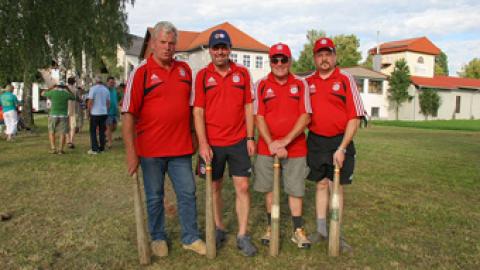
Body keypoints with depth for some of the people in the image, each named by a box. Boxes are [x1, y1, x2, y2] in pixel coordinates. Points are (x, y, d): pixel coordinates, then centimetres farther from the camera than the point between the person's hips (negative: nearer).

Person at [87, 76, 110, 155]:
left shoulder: (93, 88, -8)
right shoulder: (106, 89, 7)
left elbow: (90, 102, -11)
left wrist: (89, 111, 2)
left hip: (95, 113, -5)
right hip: (104, 113, 5)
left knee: (93, 131, 2)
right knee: (102, 131, 10)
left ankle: (95, 149, -1)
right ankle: (102, 148, 13)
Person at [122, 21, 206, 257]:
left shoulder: (185, 69, 7)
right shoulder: (141, 72, -7)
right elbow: (128, 114, -11)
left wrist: (193, 137, 14)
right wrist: (130, 151, -16)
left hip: (181, 148, 4)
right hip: (151, 149, -3)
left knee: (188, 193, 10)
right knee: (154, 197, 12)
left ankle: (191, 237, 27)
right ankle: (158, 238, 31)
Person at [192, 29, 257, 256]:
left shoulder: (242, 73, 3)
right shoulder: (202, 75, -1)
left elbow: (248, 107, 6)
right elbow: (198, 111, -4)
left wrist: (250, 137, 1)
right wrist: (203, 144, -11)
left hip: (238, 141, 1)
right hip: (211, 143, 0)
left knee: (242, 187, 1)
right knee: (215, 187, 12)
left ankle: (242, 236, 13)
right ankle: (219, 229, 31)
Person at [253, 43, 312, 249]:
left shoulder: (301, 85, 3)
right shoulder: (261, 85, 3)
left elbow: (305, 117, -5)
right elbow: (259, 117, -4)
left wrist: (285, 141, -14)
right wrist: (271, 144, -15)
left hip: (295, 148, 0)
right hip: (267, 147, 1)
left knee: (295, 190, 7)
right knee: (269, 189, 9)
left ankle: (298, 231, 21)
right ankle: (271, 228, 26)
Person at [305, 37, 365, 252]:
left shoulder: (346, 80, -4)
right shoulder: (307, 82, 5)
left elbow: (354, 118, -7)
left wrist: (342, 148, -13)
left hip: (339, 141, -2)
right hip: (315, 141, 2)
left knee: (336, 186, 6)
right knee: (321, 184, 12)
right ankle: (321, 230, 25)